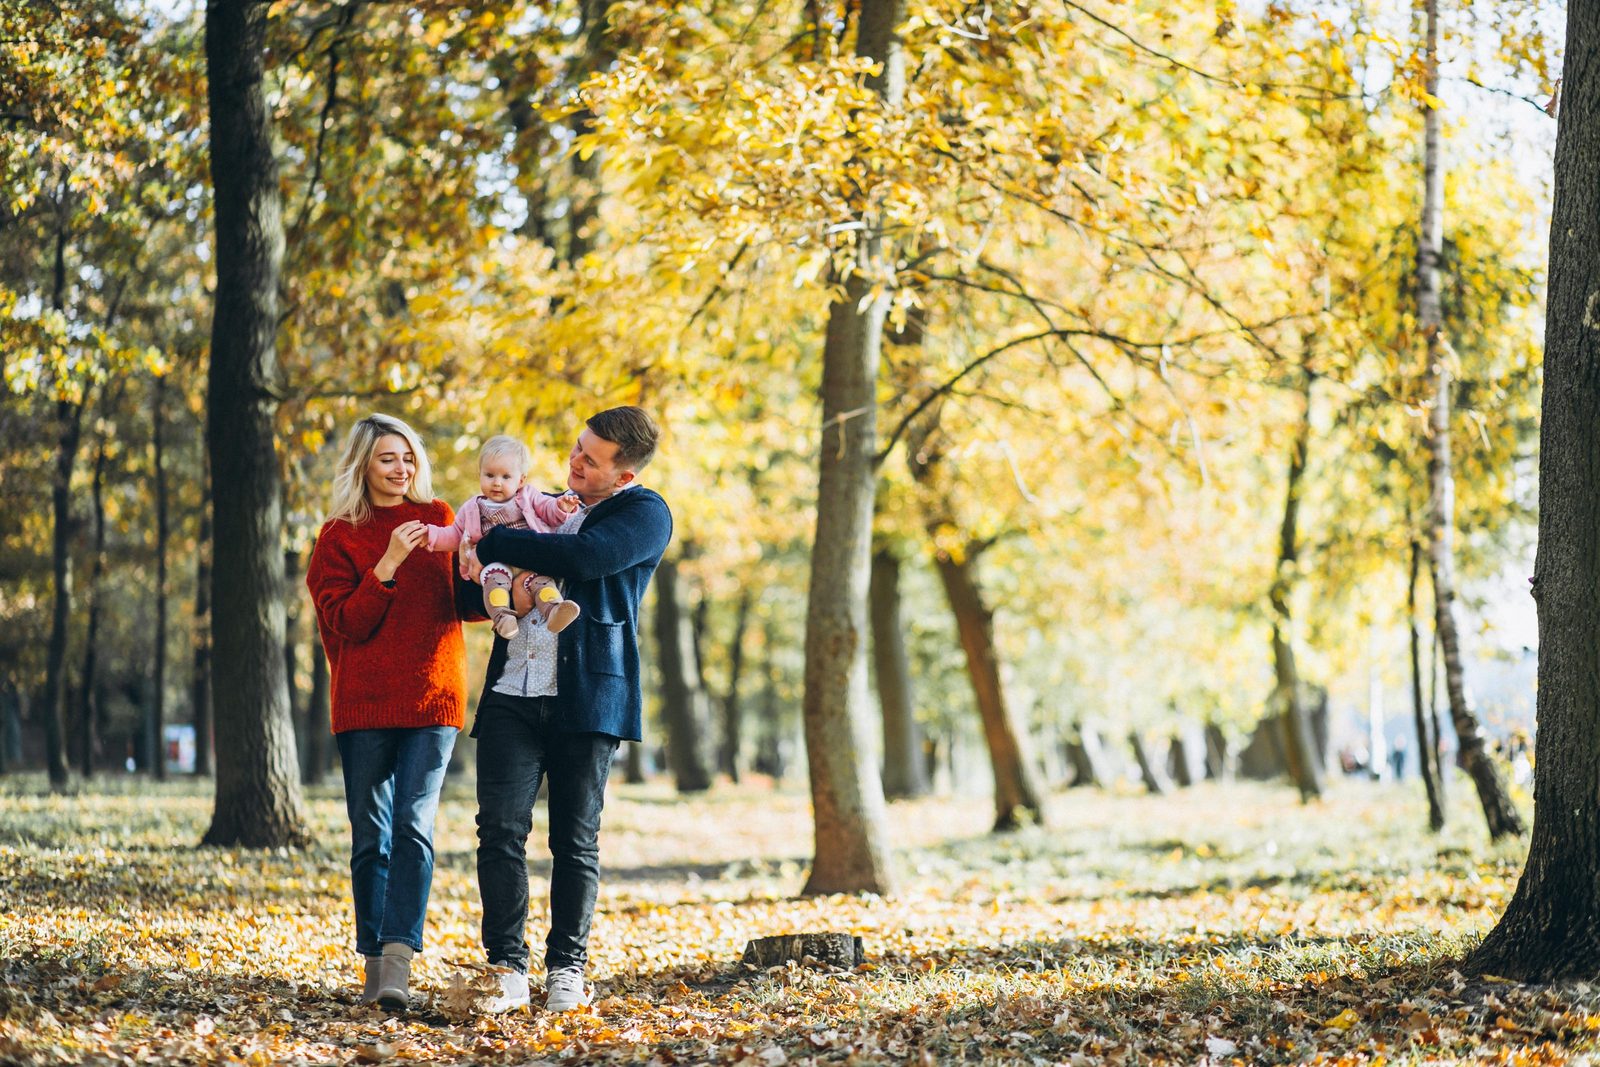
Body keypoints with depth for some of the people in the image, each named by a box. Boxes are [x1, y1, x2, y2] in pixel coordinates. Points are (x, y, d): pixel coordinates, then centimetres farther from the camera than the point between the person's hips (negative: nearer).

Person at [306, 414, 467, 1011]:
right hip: (364, 704, 0)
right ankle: (374, 965, 11)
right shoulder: (339, 537, 5)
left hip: (433, 698, 0)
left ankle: (398, 963, -19)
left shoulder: (438, 518, 11)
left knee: (414, 827, -12)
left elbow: (463, 602, 15)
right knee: (371, 837, 3)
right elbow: (344, 623, -5)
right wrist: (388, 565, -17)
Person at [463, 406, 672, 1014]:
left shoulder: (644, 514, 0)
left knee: (575, 842, 3)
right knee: (500, 831, -6)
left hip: (587, 696, -4)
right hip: (512, 693, 4)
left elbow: (584, 558, -20)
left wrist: (492, 543, -11)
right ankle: (508, 970, -2)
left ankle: (567, 970, 13)